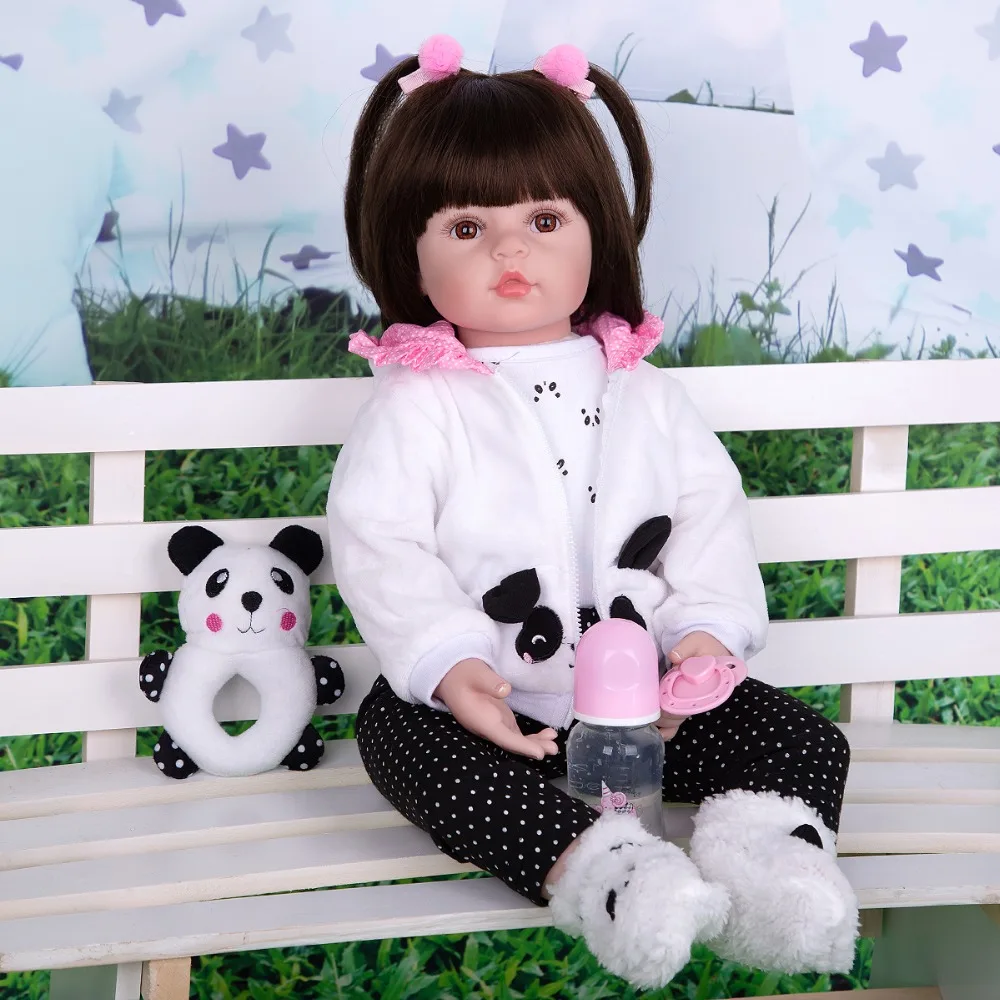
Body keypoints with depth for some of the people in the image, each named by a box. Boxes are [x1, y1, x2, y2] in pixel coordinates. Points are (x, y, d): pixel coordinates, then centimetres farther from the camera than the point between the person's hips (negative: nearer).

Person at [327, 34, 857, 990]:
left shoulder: (641, 391, 7)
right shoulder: (417, 401, -5)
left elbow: (710, 513, 7)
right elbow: (377, 545, -12)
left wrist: (707, 628, -11)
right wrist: (449, 664, -26)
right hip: (482, 696, -3)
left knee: (804, 735, -10)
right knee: (392, 730, -34)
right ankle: (590, 866, -47)